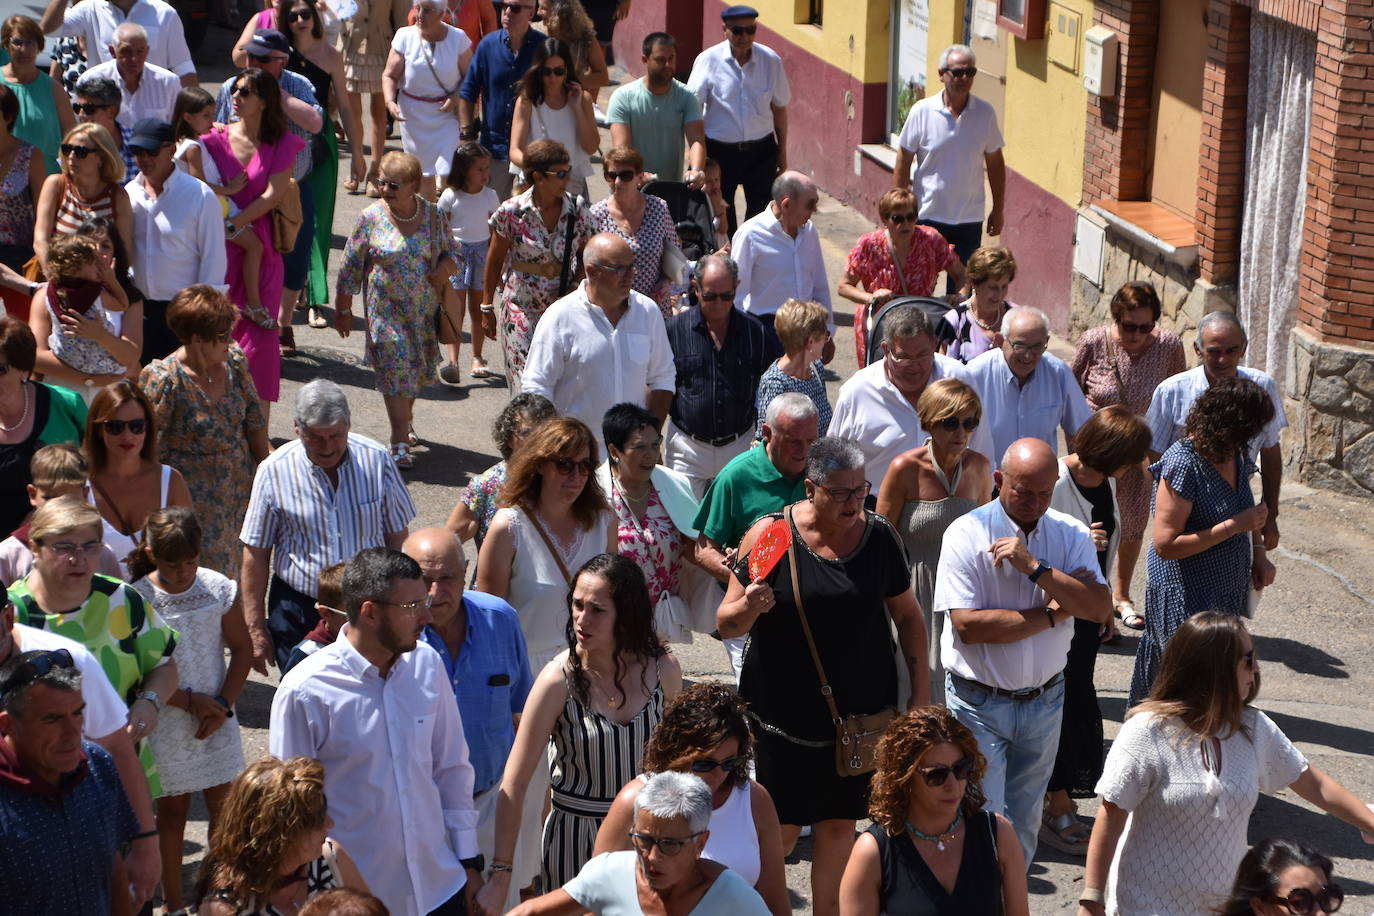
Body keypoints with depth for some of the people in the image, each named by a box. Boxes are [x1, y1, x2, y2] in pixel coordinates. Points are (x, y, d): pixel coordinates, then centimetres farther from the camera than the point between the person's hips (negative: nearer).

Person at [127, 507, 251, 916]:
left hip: (216, 717, 2)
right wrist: (189, 701, -15)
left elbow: (242, 648, 1)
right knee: (172, 809, 10)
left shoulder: (219, 588, -6)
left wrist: (223, 704, -9)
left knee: (222, 805, 8)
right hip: (165, 721, -2)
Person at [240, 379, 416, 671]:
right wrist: (255, 629, -2)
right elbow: (255, 556, -4)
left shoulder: (376, 460, -6)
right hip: (298, 608, -1)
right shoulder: (274, 471, -9)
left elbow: (397, 537, 4)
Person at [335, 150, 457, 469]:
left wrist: (444, 270, -11)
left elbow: (450, 251, 12)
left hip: (425, 309, 3)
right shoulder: (371, 218, -7)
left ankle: (405, 420, 39)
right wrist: (343, 310, 2)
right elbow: (350, 266, 0)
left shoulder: (432, 214, -1)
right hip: (386, 309, -3)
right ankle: (401, 441, -7)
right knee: (396, 370, -9)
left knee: (418, 368, 13)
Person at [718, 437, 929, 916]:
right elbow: (726, 623, -5)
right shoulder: (771, 534, -9)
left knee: (839, 824, 10)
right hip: (786, 713, -3)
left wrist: (920, 690, 7)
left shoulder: (879, 535, 0)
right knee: (783, 831, 0)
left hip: (861, 713, 3)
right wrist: (749, 607, -27)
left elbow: (907, 615, 11)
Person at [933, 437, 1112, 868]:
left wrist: (1035, 567, -24)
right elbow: (967, 625, -21)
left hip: (1044, 700, 4)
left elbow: (1101, 609, -13)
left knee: (1024, 823, 16)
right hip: (980, 703, -4)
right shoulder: (967, 534, -12)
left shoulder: (1071, 534, 0)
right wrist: (1051, 613, -15)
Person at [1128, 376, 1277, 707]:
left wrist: (1258, 552, 6)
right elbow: (1165, 544, -23)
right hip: (1185, 597, -8)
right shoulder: (1184, 463, -21)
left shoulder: (1236, 454, 4)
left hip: (1228, 592, 8)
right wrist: (1234, 526, -23)